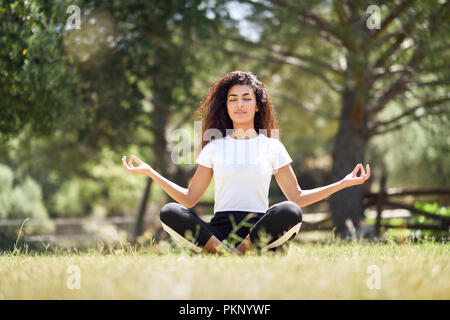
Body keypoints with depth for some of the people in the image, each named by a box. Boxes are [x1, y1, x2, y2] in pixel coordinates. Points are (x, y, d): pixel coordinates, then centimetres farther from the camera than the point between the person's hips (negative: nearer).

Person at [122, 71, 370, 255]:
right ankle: (227, 253, -33)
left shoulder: (272, 148, 13)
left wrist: (343, 183, 5)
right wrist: (150, 172, 9)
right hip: (218, 230, 1)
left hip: (259, 229, -1)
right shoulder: (214, 147, 16)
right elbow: (189, 198, 15)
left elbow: (297, 197, 12)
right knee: (169, 212, -27)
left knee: (290, 212, -33)